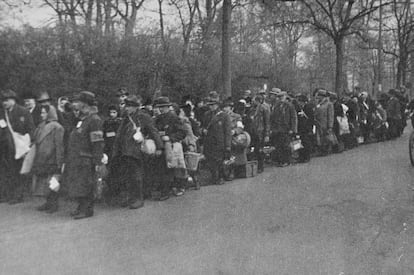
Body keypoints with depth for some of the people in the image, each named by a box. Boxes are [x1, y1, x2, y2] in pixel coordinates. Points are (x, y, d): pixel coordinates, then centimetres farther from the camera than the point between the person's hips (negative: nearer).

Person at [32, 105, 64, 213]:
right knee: (43, 181, 12)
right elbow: (37, 143, 19)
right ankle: (48, 202, 22)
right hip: (40, 159, 8)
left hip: (51, 160, -8)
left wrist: (59, 162, -17)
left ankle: (53, 204, 9)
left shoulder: (56, 127, -11)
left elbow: (59, 145, -14)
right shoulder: (41, 126, 14)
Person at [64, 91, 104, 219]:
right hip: (75, 158, 9)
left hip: (86, 160, -9)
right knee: (76, 184, 15)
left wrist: (98, 162, -20)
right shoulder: (81, 118, 14)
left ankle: (87, 209, 8)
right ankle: (81, 207, 27)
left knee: (84, 185, -3)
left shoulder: (94, 119, -14)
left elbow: (98, 143, -18)